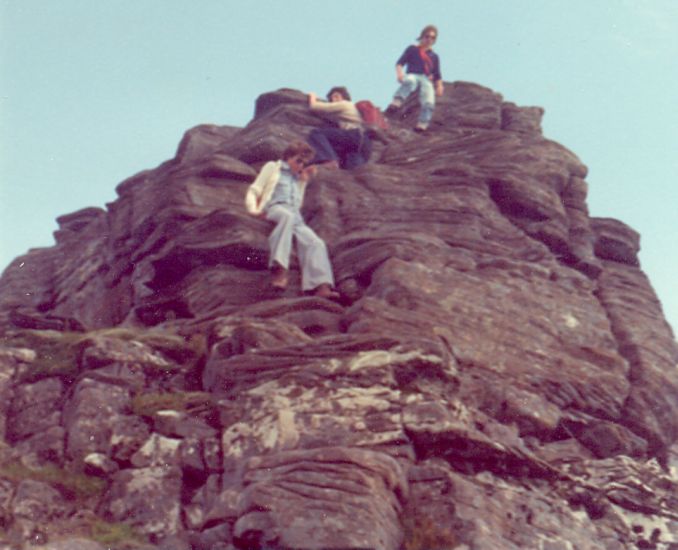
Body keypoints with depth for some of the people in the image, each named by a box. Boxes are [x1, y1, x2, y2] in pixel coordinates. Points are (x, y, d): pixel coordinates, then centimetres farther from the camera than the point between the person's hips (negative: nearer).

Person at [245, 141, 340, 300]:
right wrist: (253, 209, -9)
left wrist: (303, 181, 26)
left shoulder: (298, 178, 36)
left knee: (316, 242, -25)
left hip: (295, 216, 5)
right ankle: (279, 268, -57)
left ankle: (321, 286, -44)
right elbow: (254, 191, 12)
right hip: (275, 208, -5)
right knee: (287, 215, -43)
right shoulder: (272, 167, 23)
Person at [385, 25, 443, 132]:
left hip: (426, 79, 2)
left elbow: (437, 75, 25)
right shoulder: (412, 49, 23)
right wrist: (399, 73, -11)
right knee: (410, 80, -41)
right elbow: (400, 63, 11)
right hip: (412, 75, -2)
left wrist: (439, 86, 4)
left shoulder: (434, 56, 30)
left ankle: (423, 123, -42)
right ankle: (396, 103, -61)